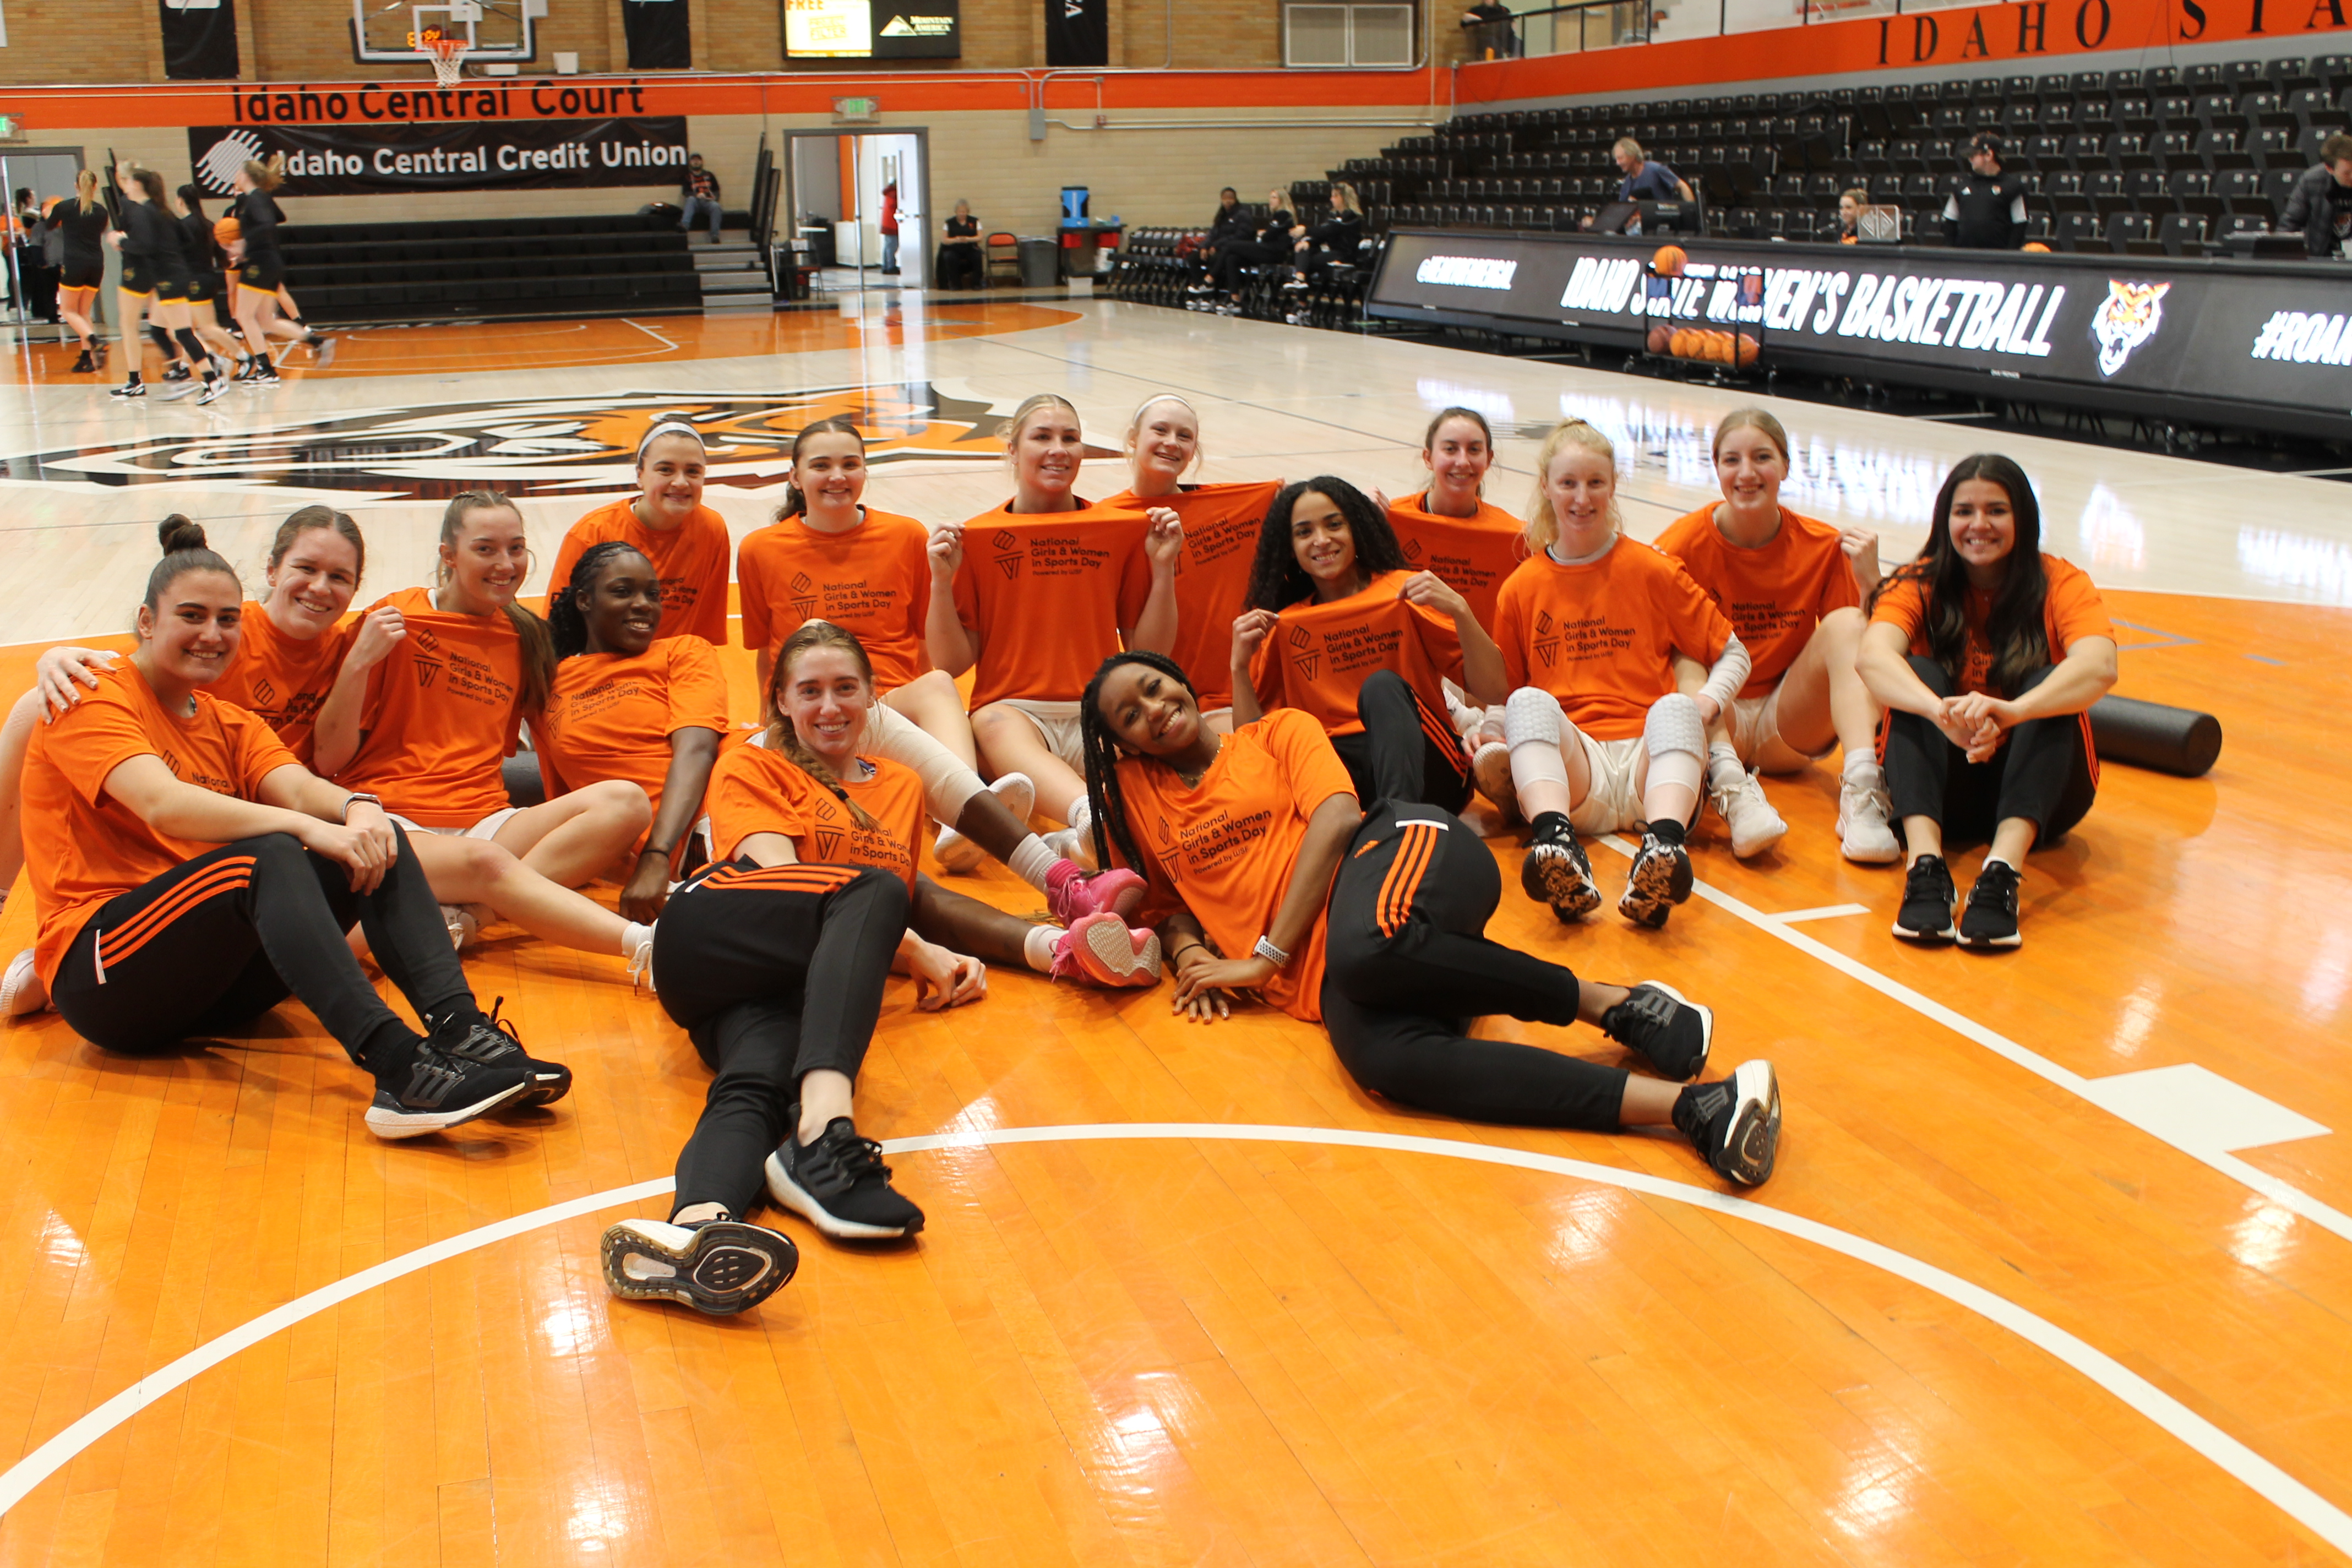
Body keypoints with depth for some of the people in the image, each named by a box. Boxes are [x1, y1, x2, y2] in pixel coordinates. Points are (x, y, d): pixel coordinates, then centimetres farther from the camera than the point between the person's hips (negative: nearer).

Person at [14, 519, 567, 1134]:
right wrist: (307, 827, -35)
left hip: (214, 979, 7)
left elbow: (299, 787, -3)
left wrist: (356, 807, -27)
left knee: (375, 839, -15)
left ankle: (460, 1030, -36)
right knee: (268, 857, -34)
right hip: (100, 975, -6)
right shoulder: (93, 703, -3)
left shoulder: (228, 722, 18)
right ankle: (397, 1067, -53)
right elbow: (163, 804, -23)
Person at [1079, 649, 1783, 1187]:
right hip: (1325, 979, 2)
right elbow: (1164, 904, 29)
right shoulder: (1133, 792, 25)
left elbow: (1336, 821, 2)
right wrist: (1187, 950, 4)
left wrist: (1266, 956, -6)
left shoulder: (1280, 732, 17)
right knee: (1382, 1057, -37)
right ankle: (1687, 1105, -42)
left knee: (1365, 949, -43)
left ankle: (1616, 1004, -20)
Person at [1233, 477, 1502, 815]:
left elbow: (1493, 691, -1)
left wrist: (1459, 609, -15)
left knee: (1382, 685, -28)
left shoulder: (1403, 591, 8)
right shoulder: (1283, 625, 15)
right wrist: (1240, 664, -5)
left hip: (1427, 773, -1)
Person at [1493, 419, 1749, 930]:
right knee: (1530, 702, -31)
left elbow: (1732, 653, 16)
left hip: (1647, 756, 0)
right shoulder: (1523, 587, 13)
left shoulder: (1652, 571, 10)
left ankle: (1662, 849, -60)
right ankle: (1557, 847, -58)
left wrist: (1708, 700, -5)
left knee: (1675, 708, -33)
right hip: (1570, 764, 0)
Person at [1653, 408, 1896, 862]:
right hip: (1712, 721, -2)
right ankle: (1731, 789, -48)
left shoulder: (1823, 546, -5)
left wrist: (1869, 580, -21)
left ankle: (1861, 791, -37)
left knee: (1846, 622, -21)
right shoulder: (1688, 542, -10)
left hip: (1787, 727, 2)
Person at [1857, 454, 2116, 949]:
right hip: (1943, 783, 0)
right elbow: (1874, 656, -26)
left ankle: (2002, 871, -45)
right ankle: (1924, 862, -43)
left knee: (2050, 685, -26)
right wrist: (1941, 711, -47)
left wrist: (2012, 710, -47)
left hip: (2039, 786, 0)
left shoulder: (2060, 584, -6)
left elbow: (2100, 667, -27)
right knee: (1919, 673, -24)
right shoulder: (1920, 584, -4)